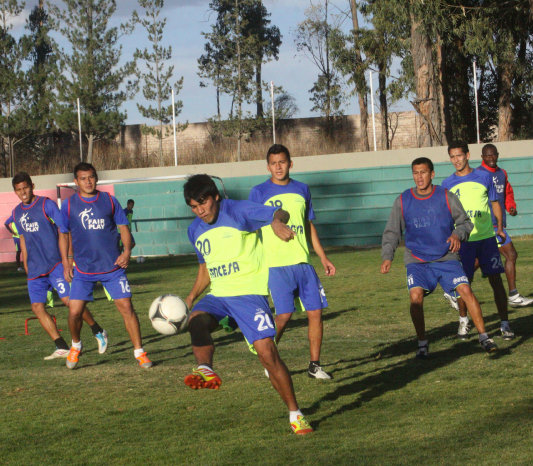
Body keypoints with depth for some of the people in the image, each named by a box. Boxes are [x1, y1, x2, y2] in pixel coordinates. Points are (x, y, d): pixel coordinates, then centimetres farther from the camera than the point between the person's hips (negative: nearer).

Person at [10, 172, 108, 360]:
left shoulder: (46, 205, -6)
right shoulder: (17, 213, 12)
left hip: (55, 264, -6)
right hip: (34, 269, 6)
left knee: (69, 300, -14)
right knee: (37, 307, -4)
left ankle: (98, 332, 5)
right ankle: (62, 347, 1)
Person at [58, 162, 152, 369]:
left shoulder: (109, 200, 1)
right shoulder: (69, 205, 1)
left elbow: (123, 227, 7)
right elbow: (63, 234, 11)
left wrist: (127, 251, -9)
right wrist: (66, 262, 4)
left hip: (112, 267, 0)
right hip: (83, 269, 0)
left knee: (126, 306, -8)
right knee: (74, 311, -5)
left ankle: (139, 352, 2)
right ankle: (76, 346, 24)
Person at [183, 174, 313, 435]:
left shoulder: (238, 212, -7)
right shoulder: (196, 230, 13)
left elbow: (279, 214, -17)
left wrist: (277, 221, -42)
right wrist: (191, 296, 11)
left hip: (249, 293, -5)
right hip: (218, 295, 5)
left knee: (267, 352, -13)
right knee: (196, 319, -30)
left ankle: (295, 414, -2)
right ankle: (205, 370, -49)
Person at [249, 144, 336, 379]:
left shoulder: (302, 190, 13)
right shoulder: (259, 193, 0)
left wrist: (323, 257, 18)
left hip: (303, 262, 5)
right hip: (276, 264, -5)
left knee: (316, 311, 0)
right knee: (284, 314, -13)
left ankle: (314, 365, 11)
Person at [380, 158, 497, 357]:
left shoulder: (446, 197, -1)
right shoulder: (402, 201, 0)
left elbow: (465, 222, 8)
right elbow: (392, 232, 6)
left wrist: (458, 234, -14)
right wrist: (387, 256, -8)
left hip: (446, 258, 0)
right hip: (417, 261, 0)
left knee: (465, 290, -16)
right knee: (416, 295, -23)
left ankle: (484, 337, -3)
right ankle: (422, 343, -6)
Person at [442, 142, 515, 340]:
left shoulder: (484, 177, 5)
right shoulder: (448, 184, 6)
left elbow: (495, 203, 13)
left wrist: (500, 227, 3)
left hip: (487, 237, 0)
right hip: (463, 240, 0)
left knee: (496, 279, -3)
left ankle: (504, 324, 1)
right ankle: (463, 321, 23)